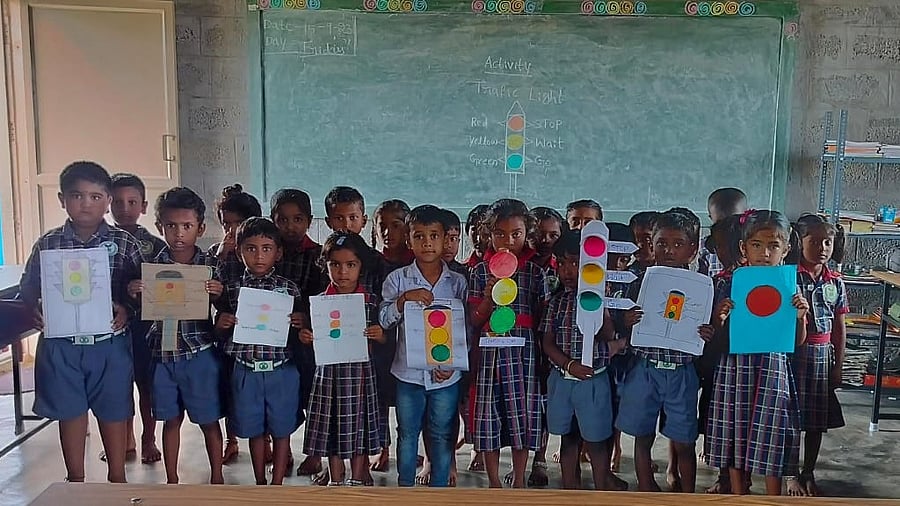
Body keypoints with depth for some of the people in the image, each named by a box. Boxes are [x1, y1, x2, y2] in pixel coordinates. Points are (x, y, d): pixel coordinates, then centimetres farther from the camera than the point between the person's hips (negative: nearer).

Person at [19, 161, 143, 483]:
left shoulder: (124, 244, -4)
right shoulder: (47, 244, 1)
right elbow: (27, 288, 9)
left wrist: (127, 309, -17)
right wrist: (36, 310, -10)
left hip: (110, 342, -1)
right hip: (61, 344, 1)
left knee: (114, 410, 10)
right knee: (70, 411, 13)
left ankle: (116, 476, 29)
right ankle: (75, 478, 31)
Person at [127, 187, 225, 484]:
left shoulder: (211, 265, -5)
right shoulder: (152, 264, 0)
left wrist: (218, 294, -23)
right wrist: (133, 294, -16)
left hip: (200, 353, -2)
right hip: (163, 353, 2)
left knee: (209, 420, 9)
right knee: (171, 419, 15)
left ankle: (216, 478, 27)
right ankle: (171, 480, 31)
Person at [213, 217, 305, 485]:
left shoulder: (289, 288, -1)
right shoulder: (232, 289, 2)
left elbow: (297, 333, 5)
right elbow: (221, 333, 10)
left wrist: (299, 324, -16)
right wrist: (220, 325, -12)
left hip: (281, 370, -1)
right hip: (246, 371, 1)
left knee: (281, 430, 10)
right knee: (255, 430, 15)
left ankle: (277, 485, 24)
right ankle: (260, 484, 31)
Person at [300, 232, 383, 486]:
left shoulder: (372, 301, -2)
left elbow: (382, 339, 5)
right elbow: (314, 339, 10)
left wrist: (379, 335, -17)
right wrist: (305, 338, -11)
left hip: (360, 372, -1)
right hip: (328, 371, 1)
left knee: (358, 423, 8)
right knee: (331, 425, 9)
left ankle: (357, 479, 25)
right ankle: (336, 479, 26)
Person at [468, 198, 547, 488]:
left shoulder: (535, 271, 4)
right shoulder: (481, 271, 5)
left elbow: (541, 318, 6)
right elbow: (474, 320, 1)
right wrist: (489, 296, -14)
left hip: (524, 351, 0)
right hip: (490, 349, 1)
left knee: (523, 411, 3)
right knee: (490, 412, 4)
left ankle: (519, 481, 20)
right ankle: (494, 482, 18)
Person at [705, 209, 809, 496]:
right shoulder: (728, 284, -1)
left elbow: (798, 341, 6)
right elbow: (719, 338, 2)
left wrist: (801, 316, -12)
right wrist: (719, 317, -18)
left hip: (773, 372, 0)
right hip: (735, 369, 0)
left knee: (770, 441, 7)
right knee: (736, 440, 11)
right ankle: (738, 495, 27)